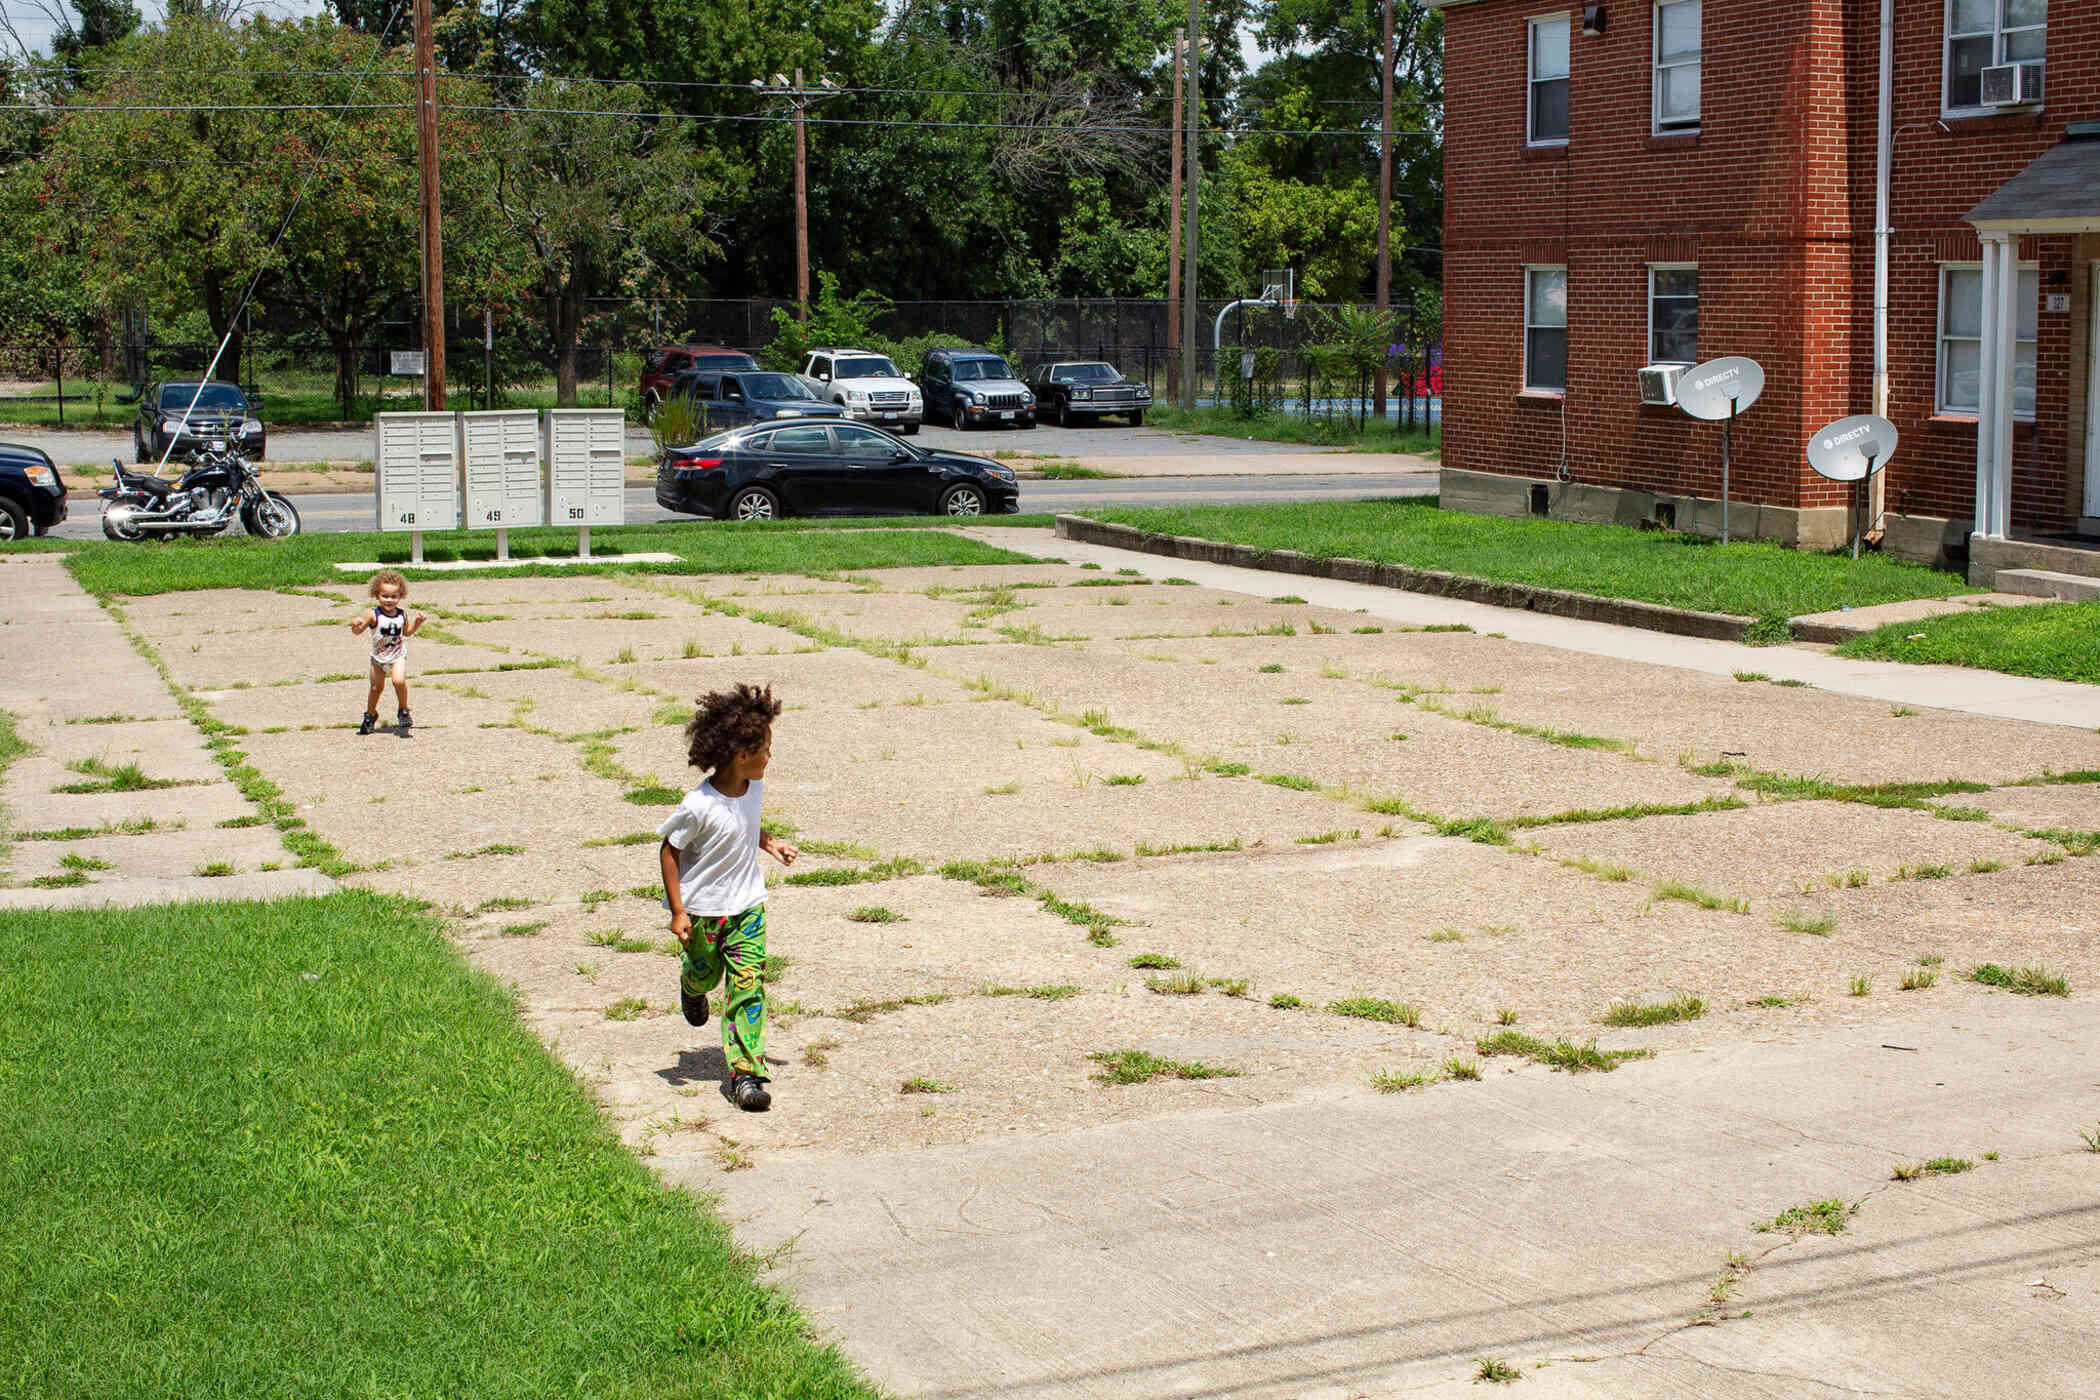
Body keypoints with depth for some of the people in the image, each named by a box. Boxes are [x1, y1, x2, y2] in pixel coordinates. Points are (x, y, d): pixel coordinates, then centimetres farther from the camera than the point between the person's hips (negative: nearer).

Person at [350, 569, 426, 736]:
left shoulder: (401, 615, -6)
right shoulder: (373, 615, -16)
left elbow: (407, 632, 13)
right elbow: (357, 632, -17)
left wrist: (417, 622, -3)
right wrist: (355, 625, -39)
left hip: (398, 656, 0)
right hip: (378, 658, 0)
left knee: (399, 681, -24)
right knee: (376, 687, 9)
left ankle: (404, 710, 0)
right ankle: (370, 715, 35)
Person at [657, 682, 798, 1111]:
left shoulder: (754, 788, -6)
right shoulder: (699, 806, -26)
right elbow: (668, 851, -15)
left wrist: (770, 843, 1)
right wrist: (678, 911, -16)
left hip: (747, 906, 4)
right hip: (702, 909, -4)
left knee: (748, 985, -5)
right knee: (705, 973, 19)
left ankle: (746, 1071, -3)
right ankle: (691, 988, 58)